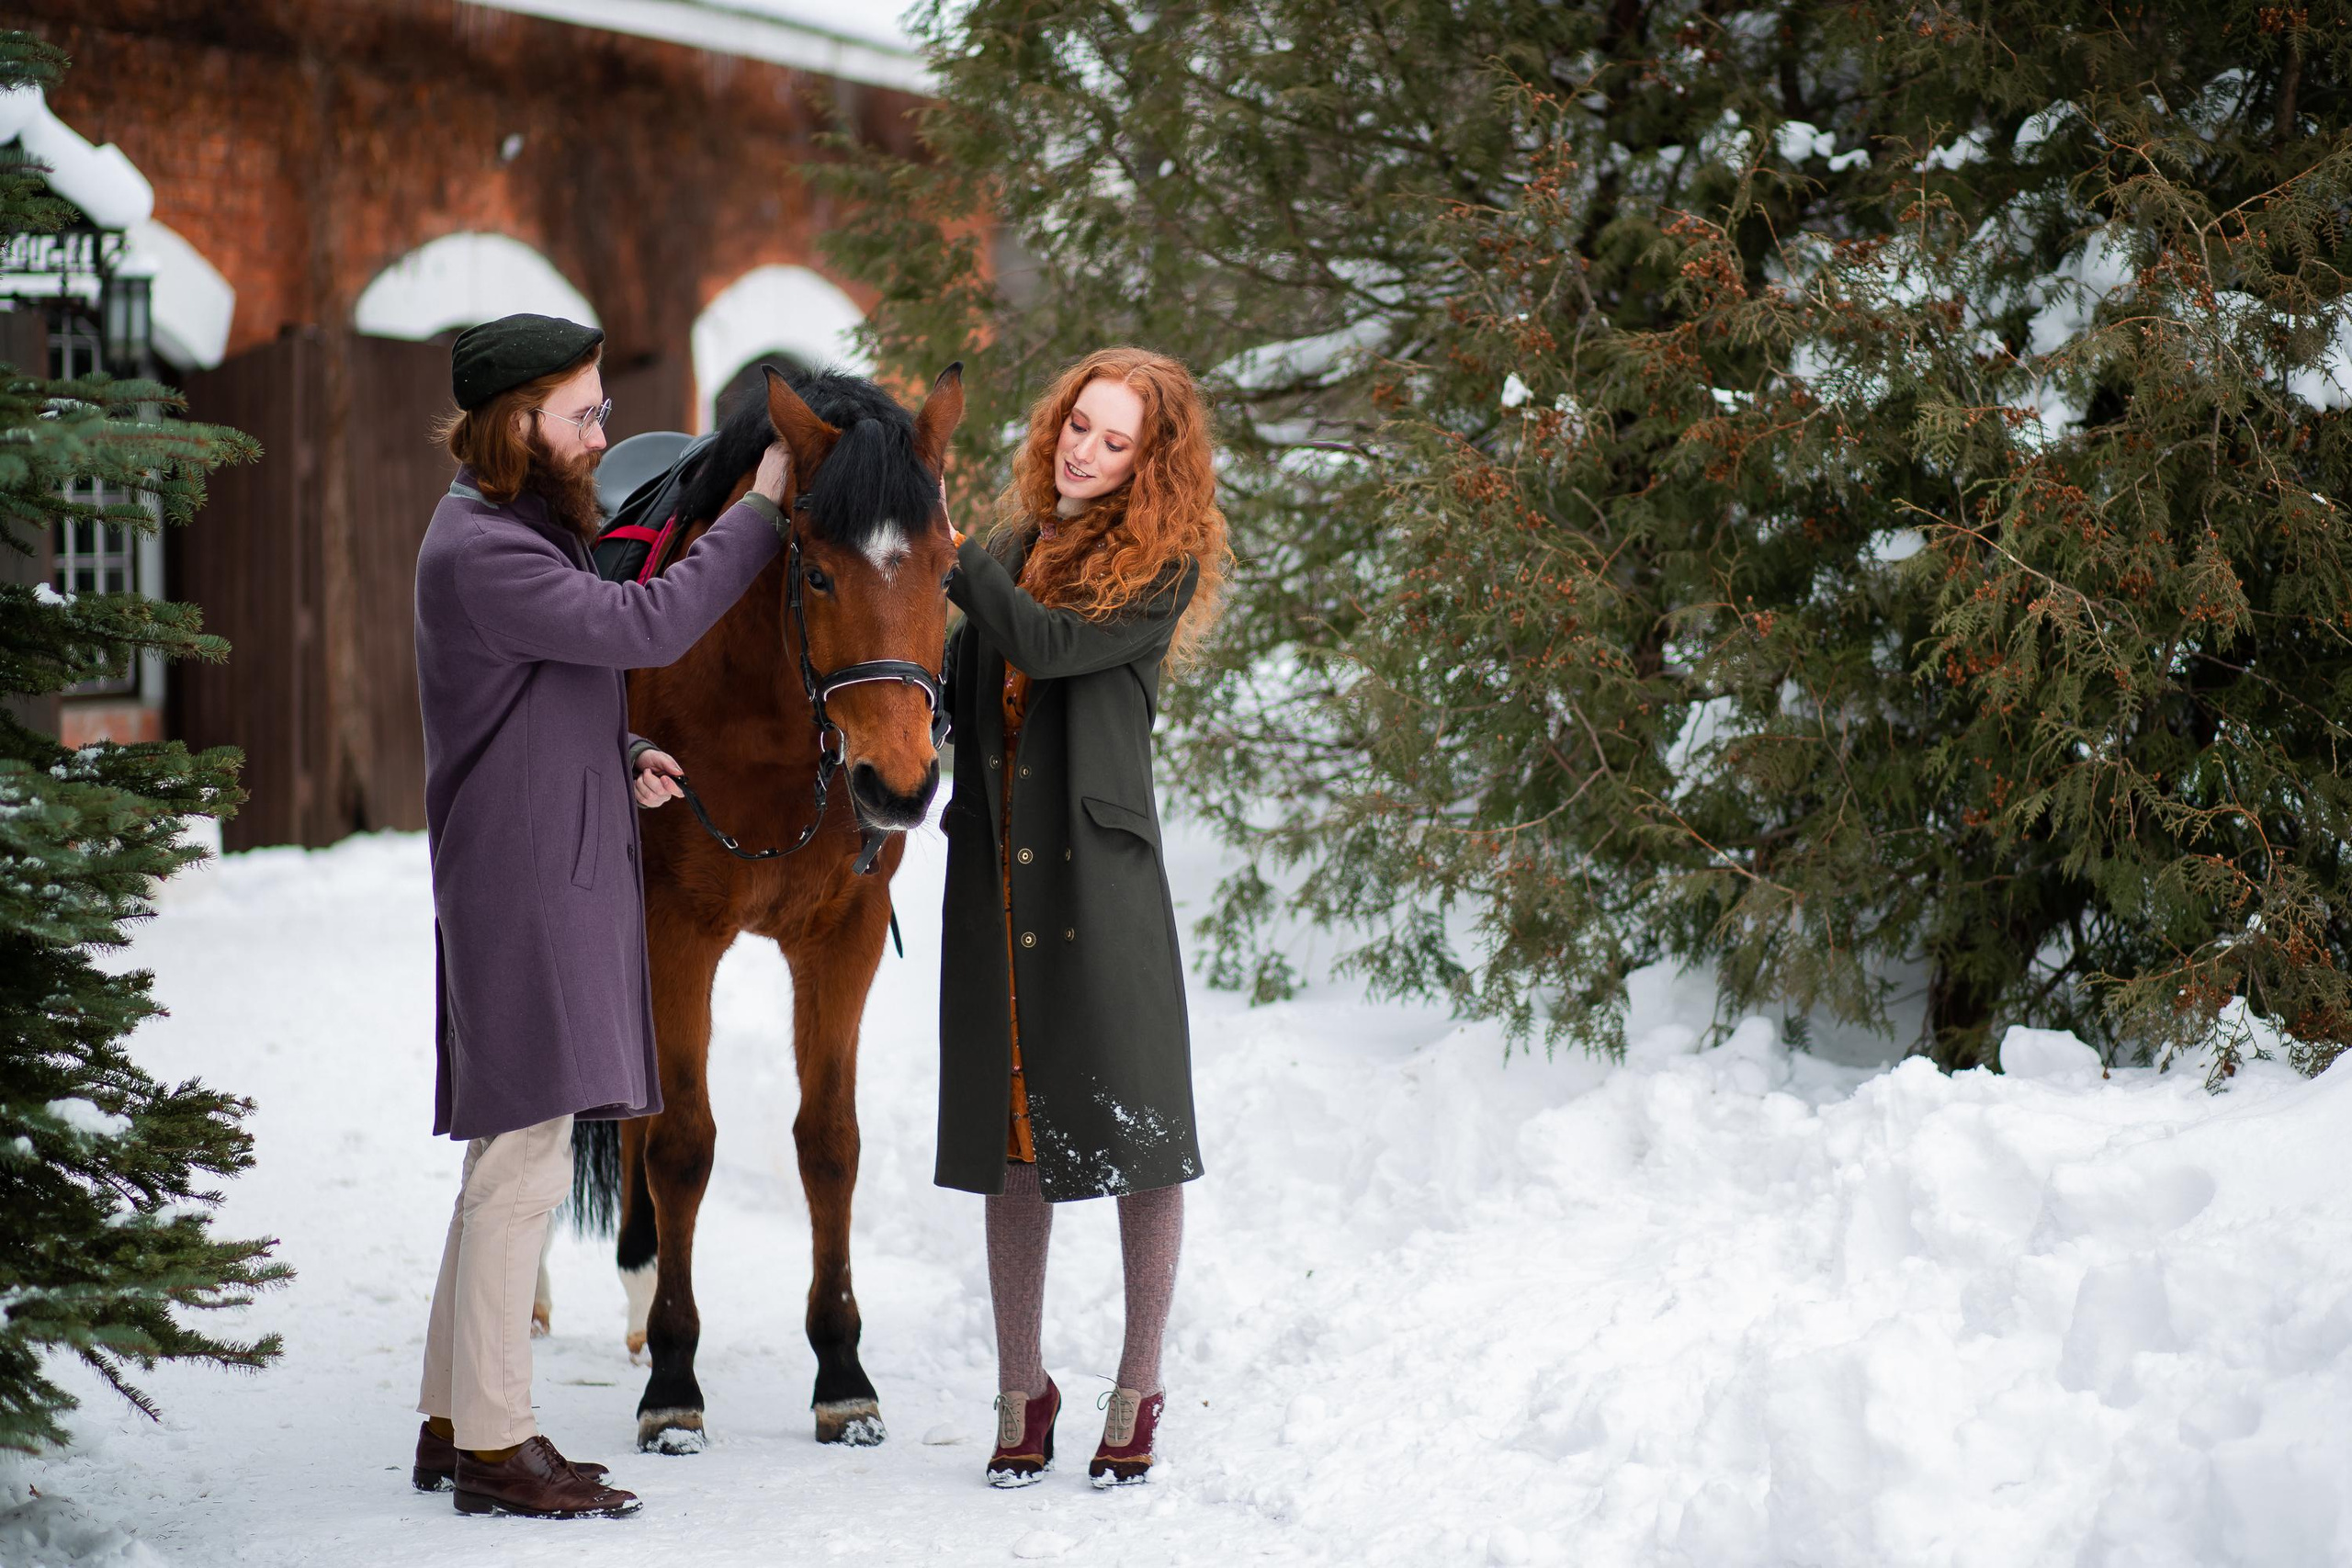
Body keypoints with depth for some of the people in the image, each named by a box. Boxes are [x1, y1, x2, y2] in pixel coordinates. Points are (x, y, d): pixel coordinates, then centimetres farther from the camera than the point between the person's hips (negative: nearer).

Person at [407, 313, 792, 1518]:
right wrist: (761, 512, -18)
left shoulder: (529, 526, 16)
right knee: (523, 1157, -7)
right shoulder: (478, 551, -17)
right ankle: (492, 1442, -2)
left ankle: (453, 1419, 21)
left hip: (563, 874, 11)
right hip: (521, 887, -11)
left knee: (509, 1155, 14)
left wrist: (620, 760, 9)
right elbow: (645, 624, -24)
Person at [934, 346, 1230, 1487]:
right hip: (994, 870, 5)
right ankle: (1021, 1392, 16)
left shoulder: (1163, 567, -4)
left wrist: (950, 552, -13)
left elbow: (1049, 645, -18)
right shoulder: (1015, 543, 12)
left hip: (1101, 875, -4)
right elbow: (961, 685, 16)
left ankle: (1138, 1395, 10)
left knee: (1133, 1127, -1)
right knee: (1013, 1134, 8)